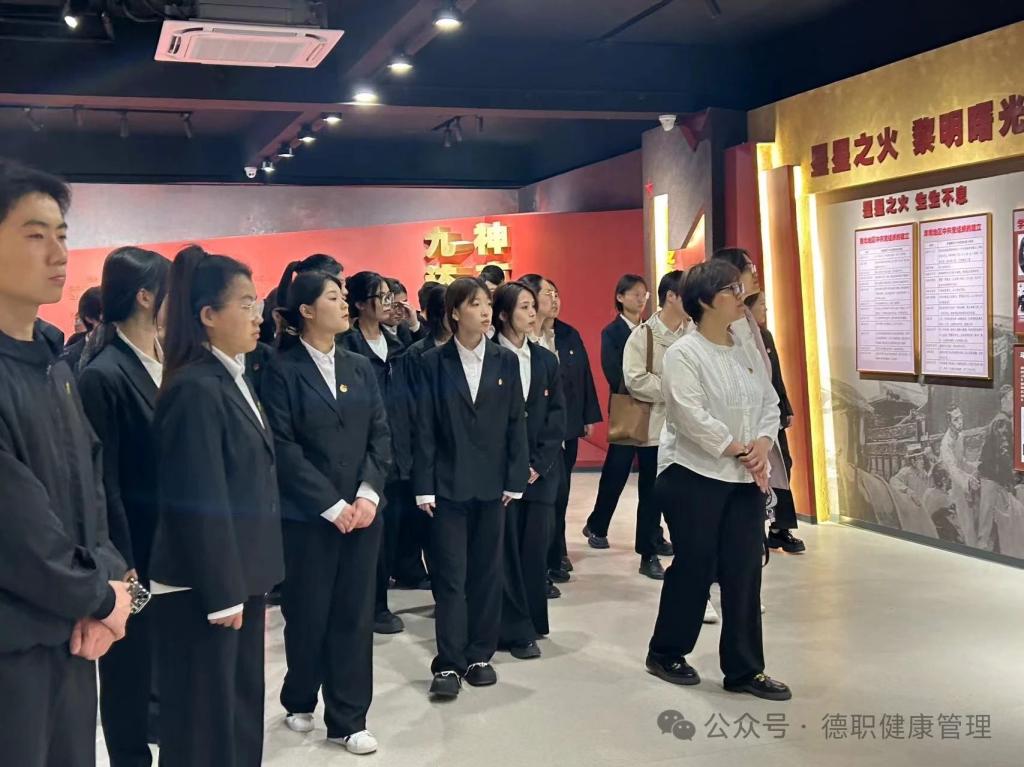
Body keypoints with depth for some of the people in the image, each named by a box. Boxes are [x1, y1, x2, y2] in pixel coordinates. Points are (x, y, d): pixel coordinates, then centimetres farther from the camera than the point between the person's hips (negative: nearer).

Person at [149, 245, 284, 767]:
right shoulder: (195, 390, -18)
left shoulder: (232, 379, 10)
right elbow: (200, 503, -21)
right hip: (202, 587, -9)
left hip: (239, 575, 9)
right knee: (204, 716, 4)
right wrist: (221, 594, -18)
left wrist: (243, 582, 13)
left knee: (242, 706, 18)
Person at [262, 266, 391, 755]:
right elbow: (283, 447, -11)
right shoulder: (283, 370, -6)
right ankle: (299, 702, 30)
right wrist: (332, 505, -14)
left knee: (355, 615, 6)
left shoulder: (360, 367, 9)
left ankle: (348, 719, 16)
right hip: (308, 515, -4)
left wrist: (368, 494, -9)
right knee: (308, 614, 7)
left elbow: (380, 435, 5)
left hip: (362, 510, 4)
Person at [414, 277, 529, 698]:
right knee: (450, 576, -1)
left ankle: (479, 655, 20)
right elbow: (425, 428, -3)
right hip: (448, 484, -2)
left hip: (492, 483, 2)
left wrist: (515, 480, -2)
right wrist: (424, 486, -7)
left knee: (487, 573, 9)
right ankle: (448, 663, 6)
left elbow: (516, 423, 4)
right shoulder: (434, 362, -2)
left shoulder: (506, 361, 4)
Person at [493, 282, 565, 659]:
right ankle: (516, 630, 6)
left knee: (536, 546, 6)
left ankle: (530, 620, 18)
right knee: (507, 549, -2)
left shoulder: (546, 359, 10)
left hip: (542, 468, 4)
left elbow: (557, 415, 7)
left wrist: (539, 463, -5)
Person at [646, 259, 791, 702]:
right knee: (694, 568, 4)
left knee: (744, 573, 6)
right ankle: (665, 654, 25)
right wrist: (740, 451, -16)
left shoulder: (747, 351, 10)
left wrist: (762, 446, -9)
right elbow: (693, 417, -20)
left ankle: (745, 670, 16)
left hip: (746, 479, 6)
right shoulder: (683, 354, -12)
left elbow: (769, 403, 9)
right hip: (695, 476, -6)